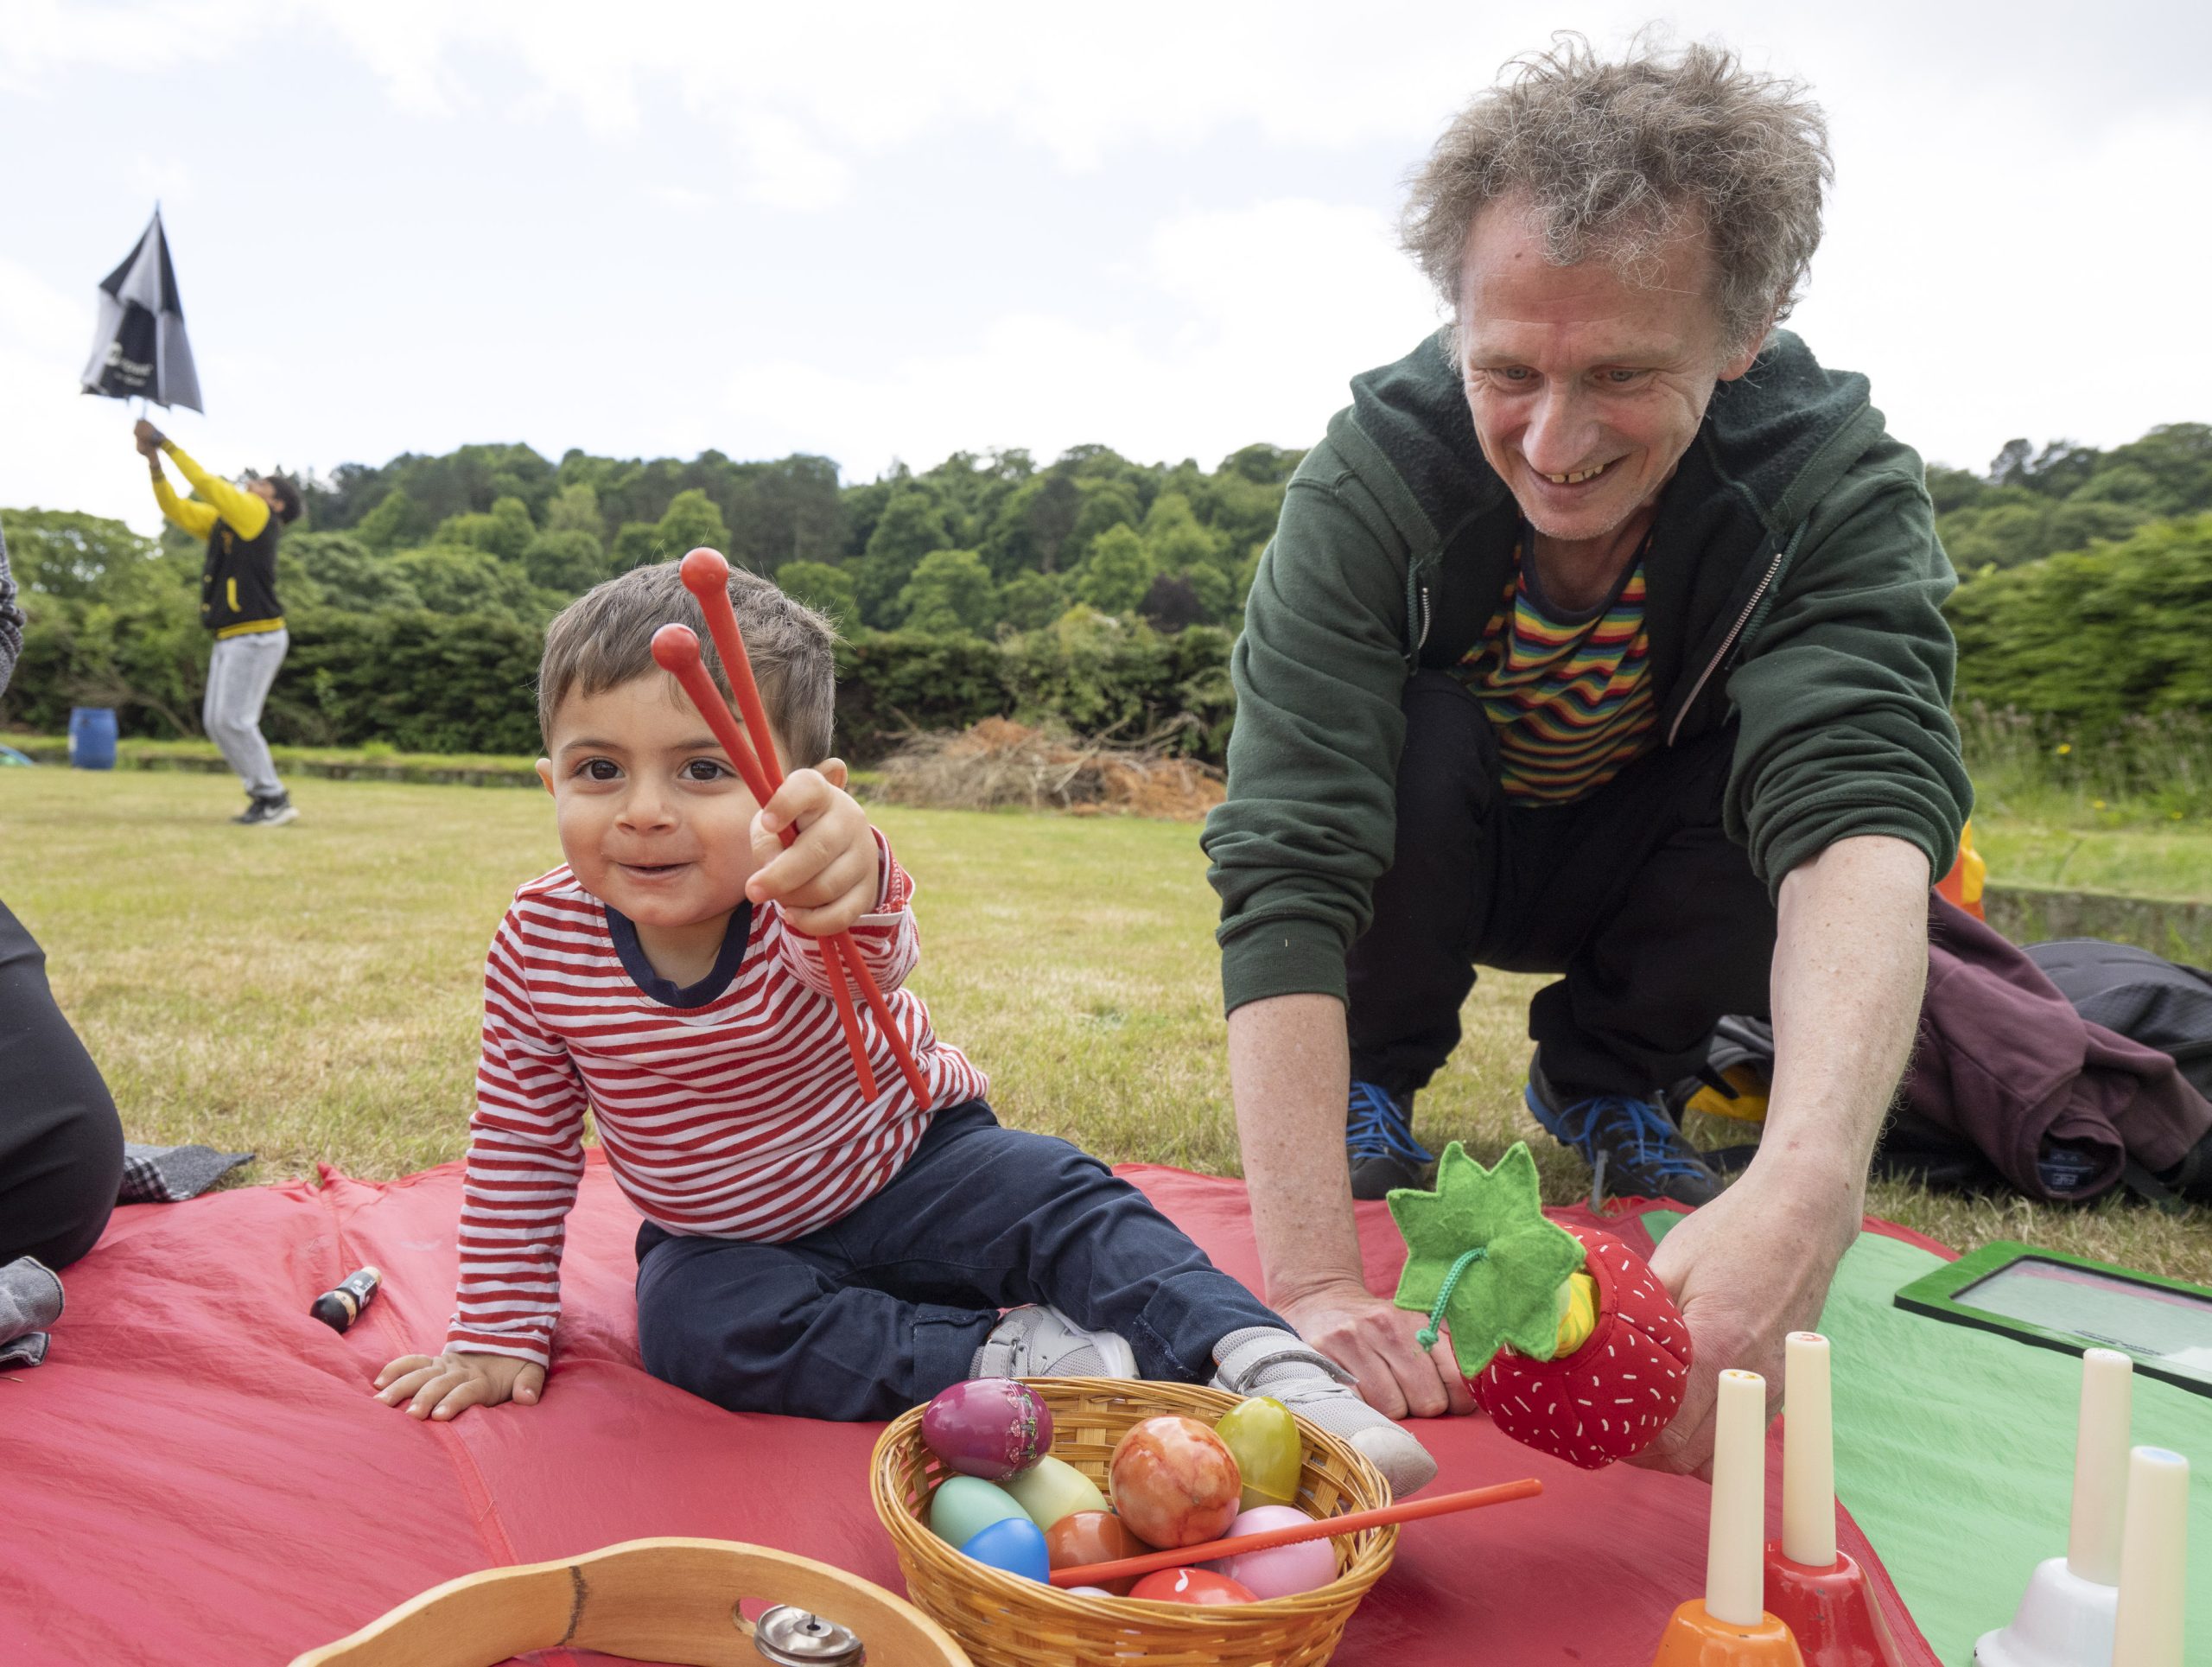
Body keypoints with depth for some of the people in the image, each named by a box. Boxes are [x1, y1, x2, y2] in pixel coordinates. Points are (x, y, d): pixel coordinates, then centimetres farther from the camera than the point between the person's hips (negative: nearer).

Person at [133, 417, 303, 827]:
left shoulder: (258, 515, -6)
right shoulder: (223, 520, 17)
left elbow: (209, 486, -14)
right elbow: (176, 509, 15)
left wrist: (169, 445, -8)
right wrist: (155, 462, 3)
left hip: (258, 637, -9)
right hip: (230, 639, 9)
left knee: (234, 720, -11)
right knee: (216, 722, 9)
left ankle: (274, 800, -5)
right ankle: (264, 795, 12)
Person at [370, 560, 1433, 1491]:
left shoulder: (817, 911, -29)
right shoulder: (539, 943, -18)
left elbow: (871, 946, -56)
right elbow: (520, 1143, -4)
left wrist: (847, 881, -81)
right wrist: (498, 1334, -1)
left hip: (908, 1170, -2)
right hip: (728, 1240, 3)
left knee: (1063, 1202, -25)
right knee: (689, 1321, -27)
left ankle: (1271, 1368, -28)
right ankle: (1009, 1360, -30)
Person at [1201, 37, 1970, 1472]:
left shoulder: (1838, 479, -25)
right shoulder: (1369, 481, -30)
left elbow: (1863, 811, -41)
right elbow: (1284, 869, -38)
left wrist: (1809, 1189, -59)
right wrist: (1312, 1280, -46)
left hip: (1638, 866, 2)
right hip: (1430, 865, -1)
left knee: (1801, 746, -29)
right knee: (1417, 733, -33)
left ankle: (1606, 1083, 0)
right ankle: (1373, 1085, -4)